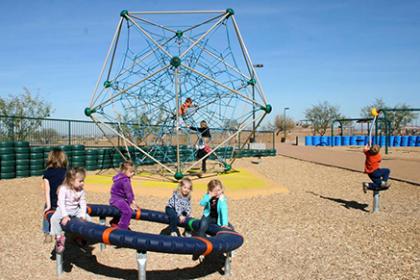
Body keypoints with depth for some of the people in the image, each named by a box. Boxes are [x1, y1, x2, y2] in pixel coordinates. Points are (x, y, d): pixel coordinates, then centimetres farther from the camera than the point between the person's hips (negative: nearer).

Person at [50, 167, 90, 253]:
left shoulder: (81, 191, -7)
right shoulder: (64, 189, -21)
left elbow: (83, 203, -5)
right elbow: (61, 203, -24)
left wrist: (83, 215, -16)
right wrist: (65, 216, -32)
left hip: (76, 210, 4)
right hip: (63, 210, -4)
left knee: (88, 218, -8)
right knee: (54, 219, -30)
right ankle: (59, 237, -14)